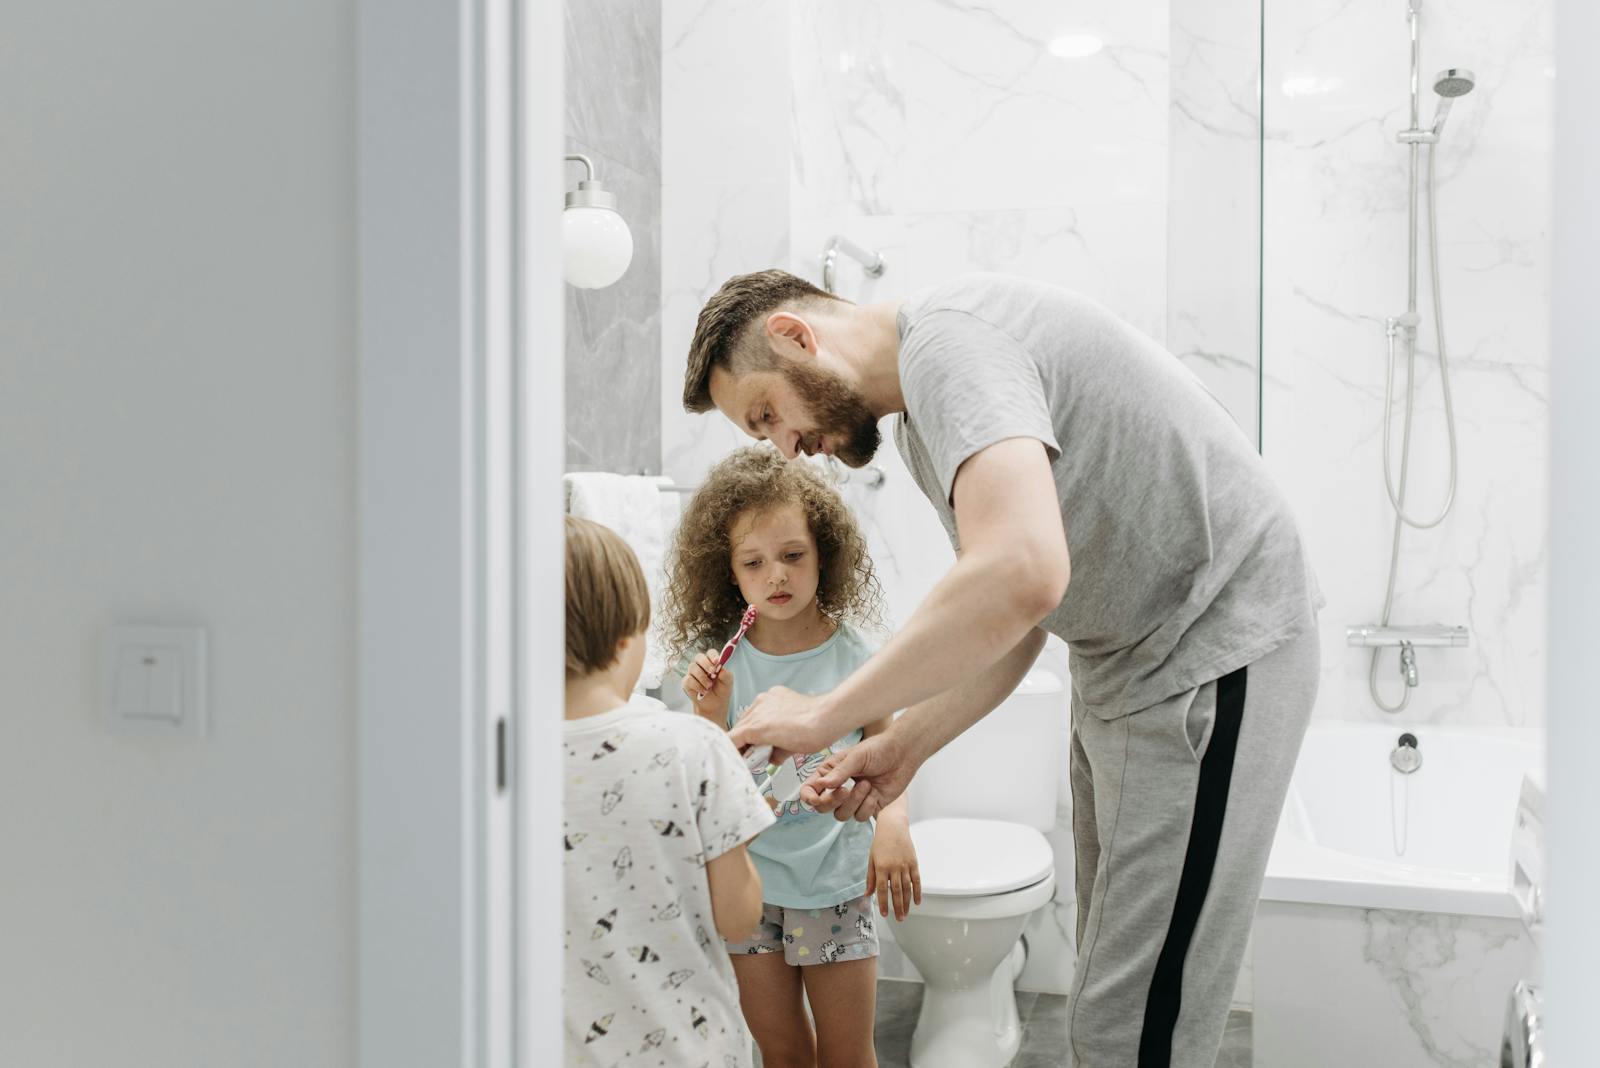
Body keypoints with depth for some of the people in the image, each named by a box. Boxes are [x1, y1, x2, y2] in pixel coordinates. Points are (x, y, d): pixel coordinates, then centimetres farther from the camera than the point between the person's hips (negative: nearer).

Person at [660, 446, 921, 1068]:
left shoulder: (852, 654, -10)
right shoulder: (718, 660, -8)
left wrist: (893, 820, -22)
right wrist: (712, 715, -24)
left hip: (835, 881, -1)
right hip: (747, 881, 1)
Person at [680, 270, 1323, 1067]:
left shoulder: (945, 339, -21)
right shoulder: (921, 422, 11)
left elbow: (1021, 574, -38)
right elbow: (1014, 626, 13)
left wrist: (824, 714, -27)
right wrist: (902, 748, 1)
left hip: (1212, 652, -10)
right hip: (1122, 659, 10)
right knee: (1110, 978, 18)